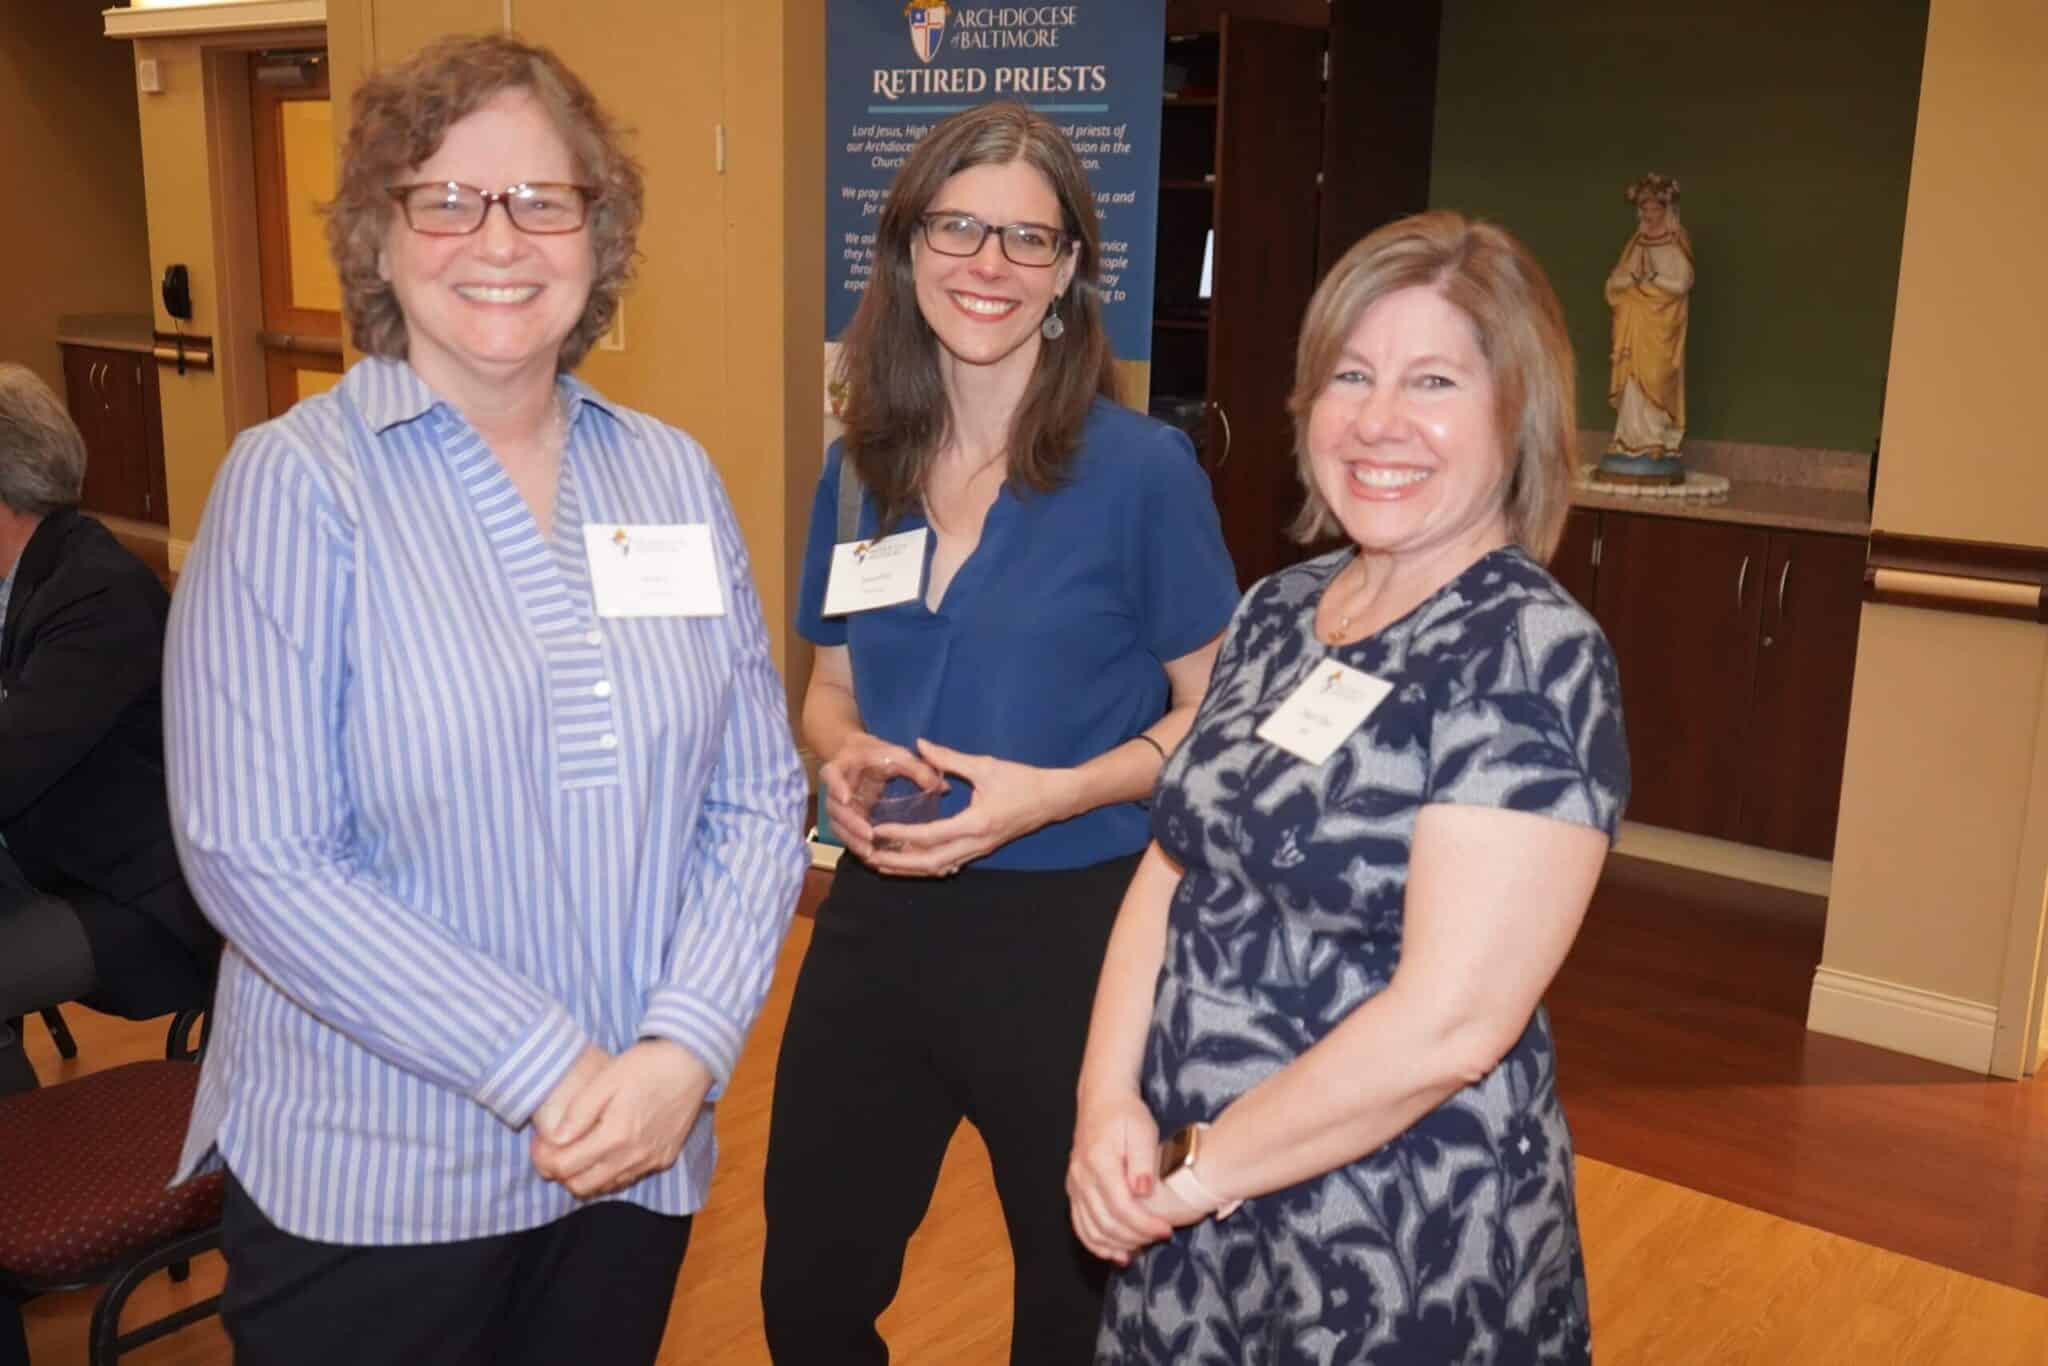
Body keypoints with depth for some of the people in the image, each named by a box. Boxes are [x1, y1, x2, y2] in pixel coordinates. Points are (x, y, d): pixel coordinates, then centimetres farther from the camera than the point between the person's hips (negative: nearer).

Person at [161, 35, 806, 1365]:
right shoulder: (294, 482, -9)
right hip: (368, 1188, -3)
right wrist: (547, 1071, -17)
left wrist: (684, 1049, -12)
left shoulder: (673, 474, 3)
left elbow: (759, 794, 1)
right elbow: (257, 856, -15)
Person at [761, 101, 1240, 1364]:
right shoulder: (860, 467, 2)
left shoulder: (1142, 469, -12)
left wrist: (1057, 792, -21)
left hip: (1071, 933, -4)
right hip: (881, 918, 5)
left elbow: (1218, 713, -7)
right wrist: (849, 758, -9)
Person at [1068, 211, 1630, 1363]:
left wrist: (1204, 1165, -14)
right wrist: (1113, 1106, -8)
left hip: (1407, 1257, -6)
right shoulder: (1280, 612, 4)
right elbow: (1172, 870, 5)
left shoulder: (1534, 655, -17)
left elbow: (1449, 1024, -23)